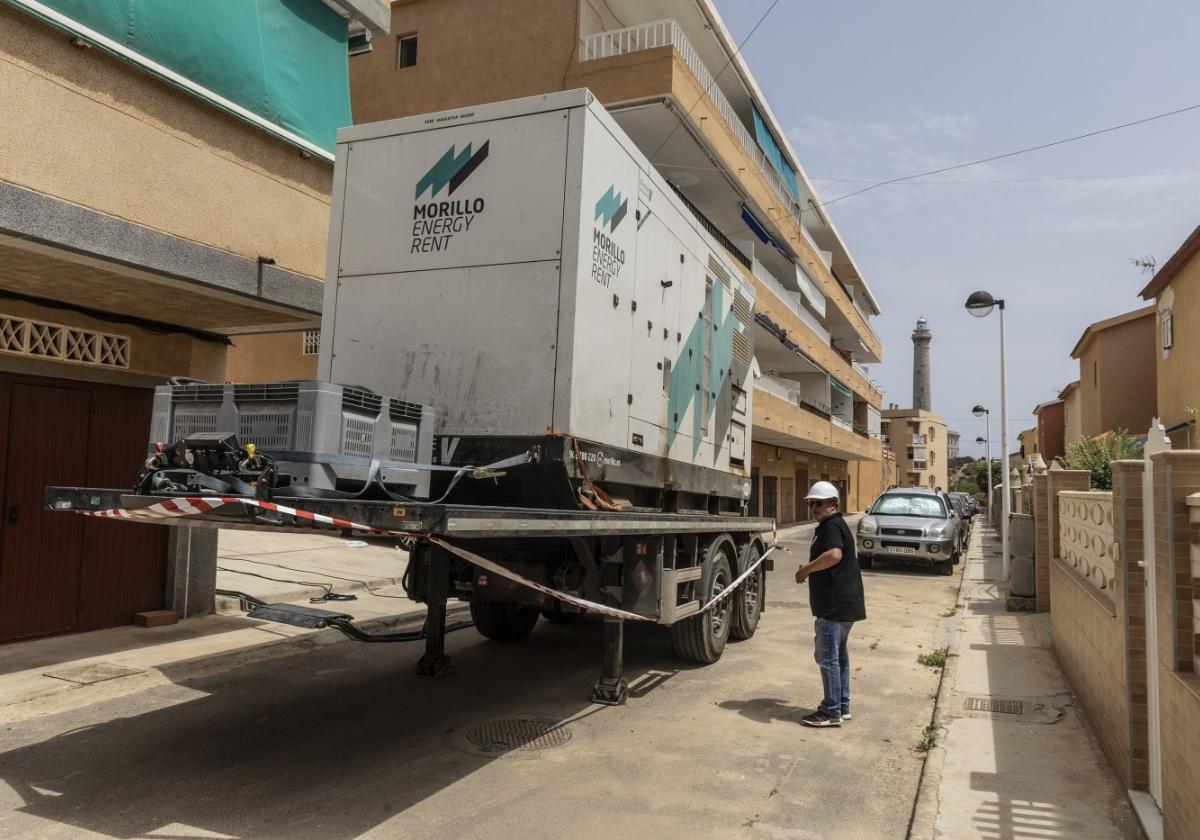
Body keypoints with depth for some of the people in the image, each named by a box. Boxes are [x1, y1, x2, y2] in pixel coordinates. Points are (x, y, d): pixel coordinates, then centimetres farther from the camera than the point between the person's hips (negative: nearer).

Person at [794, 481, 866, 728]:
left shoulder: (831, 526, -15)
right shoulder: (833, 525, 18)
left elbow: (834, 555, -35)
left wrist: (806, 569, -23)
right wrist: (810, 570, 15)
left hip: (836, 606, -11)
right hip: (843, 603, 11)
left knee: (827, 656, -4)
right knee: (839, 655, 18)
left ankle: (831, 712, 3)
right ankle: (842, 707, 28)